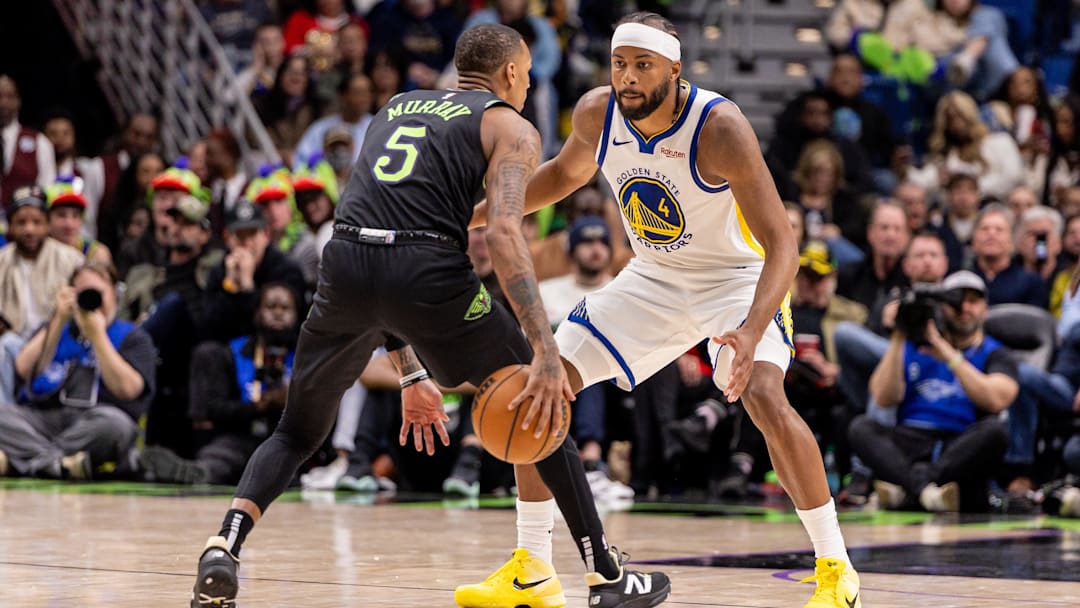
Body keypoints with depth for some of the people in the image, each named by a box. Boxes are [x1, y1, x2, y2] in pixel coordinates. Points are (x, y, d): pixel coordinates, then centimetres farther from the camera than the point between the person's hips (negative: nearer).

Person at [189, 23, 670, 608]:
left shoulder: (396, 107, 32)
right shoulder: (510, 127, 14)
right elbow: (503, 235, -6)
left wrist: (409, 373, 35)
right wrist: (546, 353, -13)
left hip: (346, 261, 4)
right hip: (427, 269, -4)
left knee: (297, 433, 23)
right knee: (542, 407, 17)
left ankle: (223, 551, -2)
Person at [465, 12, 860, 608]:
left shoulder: (720, 127, -30)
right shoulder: (595, 113, -13)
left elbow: (782, 244, -33)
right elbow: (565, 172, 12)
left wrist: (752, 330, -48)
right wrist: (471, 216, 8)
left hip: (737, 278, -6)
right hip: (653, 279, 6)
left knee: (765, 397, -31)